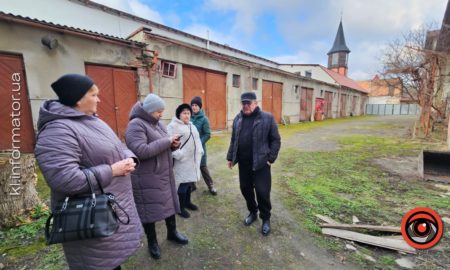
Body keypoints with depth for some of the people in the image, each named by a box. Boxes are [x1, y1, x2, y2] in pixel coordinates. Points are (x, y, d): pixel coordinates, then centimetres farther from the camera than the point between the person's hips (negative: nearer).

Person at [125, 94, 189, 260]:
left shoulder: (157, 123, 11)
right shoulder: (136, 125, -16)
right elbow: (141, 151, -29)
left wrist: (173, 144, -3)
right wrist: (167, 141, -24)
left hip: (164, 174, 8)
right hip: (147, 178, -8)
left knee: (169, 203, 18)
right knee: (149, 209, 9)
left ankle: (172, 233, 40)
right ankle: (152, 242, 31)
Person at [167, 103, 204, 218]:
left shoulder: (192, 126, 16)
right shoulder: (173, 126, -11)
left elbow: (197, 140, 21)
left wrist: (200, 152, 12)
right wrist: (179, 155, -22)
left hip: (194, 160, 8)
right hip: (183, 160, -8)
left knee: (190, 182, 17)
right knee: (184, 183, -2)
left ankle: (187, 202, 35)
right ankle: (180, 207, 16)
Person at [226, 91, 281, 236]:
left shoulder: (267, 118, -7)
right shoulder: (238, 119, 8)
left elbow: (275, 140, -4)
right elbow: (233, 140, 14)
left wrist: (271, 158, -9)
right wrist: (230, 157, 13)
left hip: (260, 162, -4)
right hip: (243, 162, 5)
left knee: (262, 191, 1)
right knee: (245, 188, 14)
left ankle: (266, 218, 26)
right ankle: (252, 212, 39)